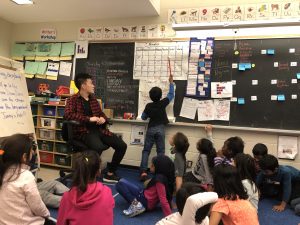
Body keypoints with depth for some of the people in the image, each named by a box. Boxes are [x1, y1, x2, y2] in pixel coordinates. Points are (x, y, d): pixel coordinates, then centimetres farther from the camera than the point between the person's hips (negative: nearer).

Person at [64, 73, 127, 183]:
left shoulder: (93, 99, 20)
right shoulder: (73, 99, 0)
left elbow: (102, 114, 27)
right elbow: (67, 114, -17)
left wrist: (103, 118, 1)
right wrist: (89, 119, -21)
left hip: (98, 129, 7)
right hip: (84, 131, -6)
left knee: (122, 145, -7)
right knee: (98, 147, -37)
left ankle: (110, 173, 9)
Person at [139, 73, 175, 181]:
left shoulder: (148, 106, -4)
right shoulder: (163, 103, -7)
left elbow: (143, 117, 7)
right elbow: (171, 95, 8)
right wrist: (171, 82, 15)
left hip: (150, 129, 1)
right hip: (160, 129, -1)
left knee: (146, 150, 6)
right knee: (160, 151, 6)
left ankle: (143, 171, -1)